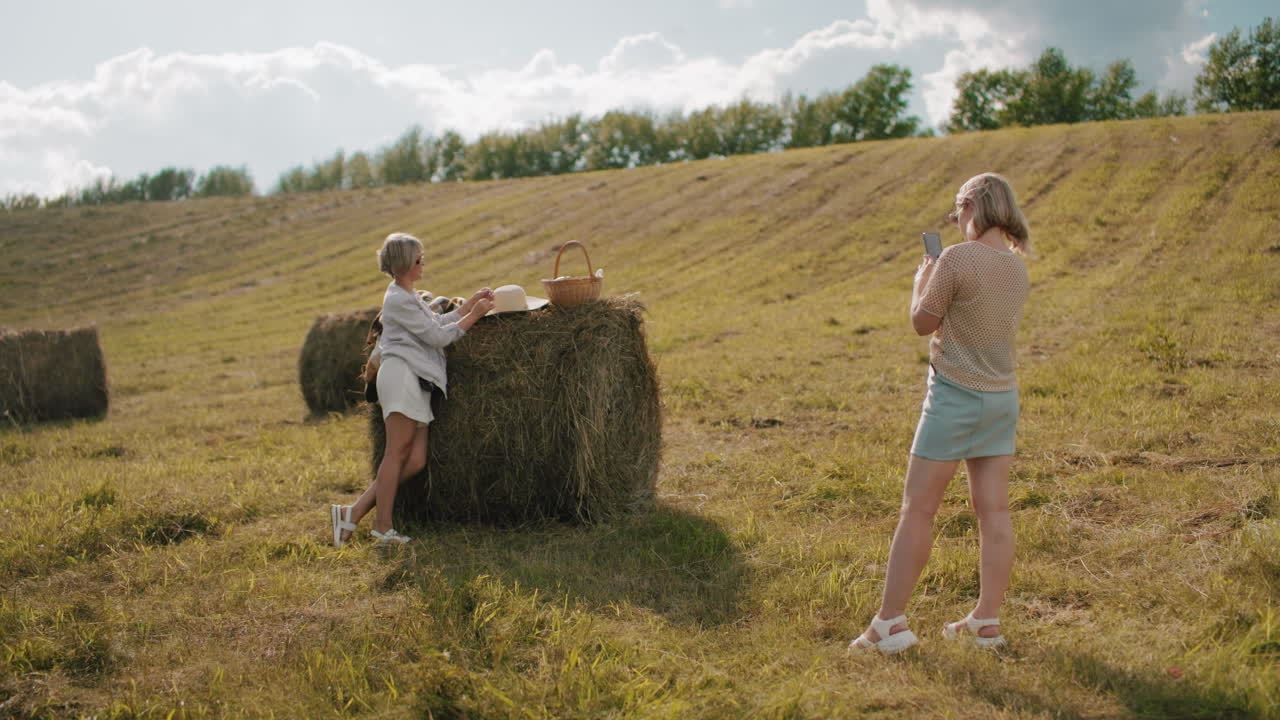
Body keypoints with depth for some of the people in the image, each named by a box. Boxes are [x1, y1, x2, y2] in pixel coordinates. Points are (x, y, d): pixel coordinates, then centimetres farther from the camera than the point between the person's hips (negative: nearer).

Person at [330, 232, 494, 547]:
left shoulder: (409, 297, 25)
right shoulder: (399, 300, -7)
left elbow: (439, 321, 27)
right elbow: (438, 335, -8)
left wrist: (471, 302, 22)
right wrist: (474, 315, 0)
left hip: (417, 382, 10)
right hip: (401, 374, -10)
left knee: (415, 460, 0)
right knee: (397, 453, -10)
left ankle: (353, 513, 1)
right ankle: (382, 528, -7)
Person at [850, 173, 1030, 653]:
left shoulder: (957, 260, -18)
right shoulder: (1016, 266, 6)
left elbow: (923, 323, -8)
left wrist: (922, 281, 9)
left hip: (955, 394, -7)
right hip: (1001, 397, 7)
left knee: (917, 509, -1)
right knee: (993, 511, 8)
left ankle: (889, 623, 2)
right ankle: (986, 621, 13)